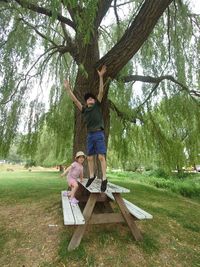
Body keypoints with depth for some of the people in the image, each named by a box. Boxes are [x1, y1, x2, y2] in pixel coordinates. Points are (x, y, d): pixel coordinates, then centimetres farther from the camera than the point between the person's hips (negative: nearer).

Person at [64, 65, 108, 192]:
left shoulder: (97, 105, 8)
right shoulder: (84, 109, 16)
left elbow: (101, 91, -2)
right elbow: (75, 100, 16)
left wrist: (101, 76, -6)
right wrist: (68, 89, 15)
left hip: (99, 134, -4)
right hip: (90, 135, 5)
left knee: (101, 156, -9)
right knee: (90, 158, 7)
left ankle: (104, 179, -5)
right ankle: (92, 176, 22)